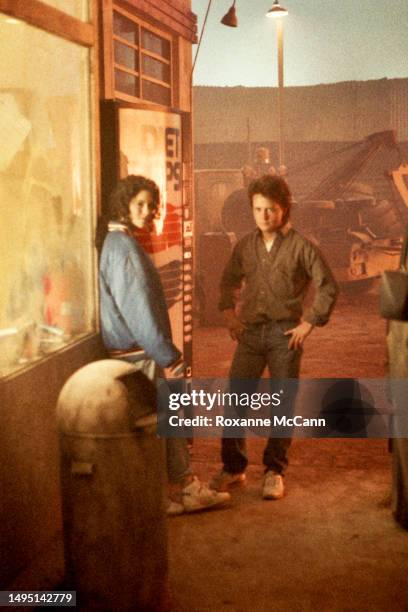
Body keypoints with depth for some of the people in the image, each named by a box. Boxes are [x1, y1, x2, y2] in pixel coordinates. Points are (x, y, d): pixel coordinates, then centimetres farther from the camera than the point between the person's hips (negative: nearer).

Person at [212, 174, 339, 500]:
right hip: (251, 331, 3)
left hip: (286, 333, -3)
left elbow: (328, 287, -4)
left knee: (283, 403, 4)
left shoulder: (301, 246, -6)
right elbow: (229, 280, 22)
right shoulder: (245, 245, 6)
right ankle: (233, 466, 16)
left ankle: (275, 471, 16)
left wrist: (309, 323, -7)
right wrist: (229, 313, 10)